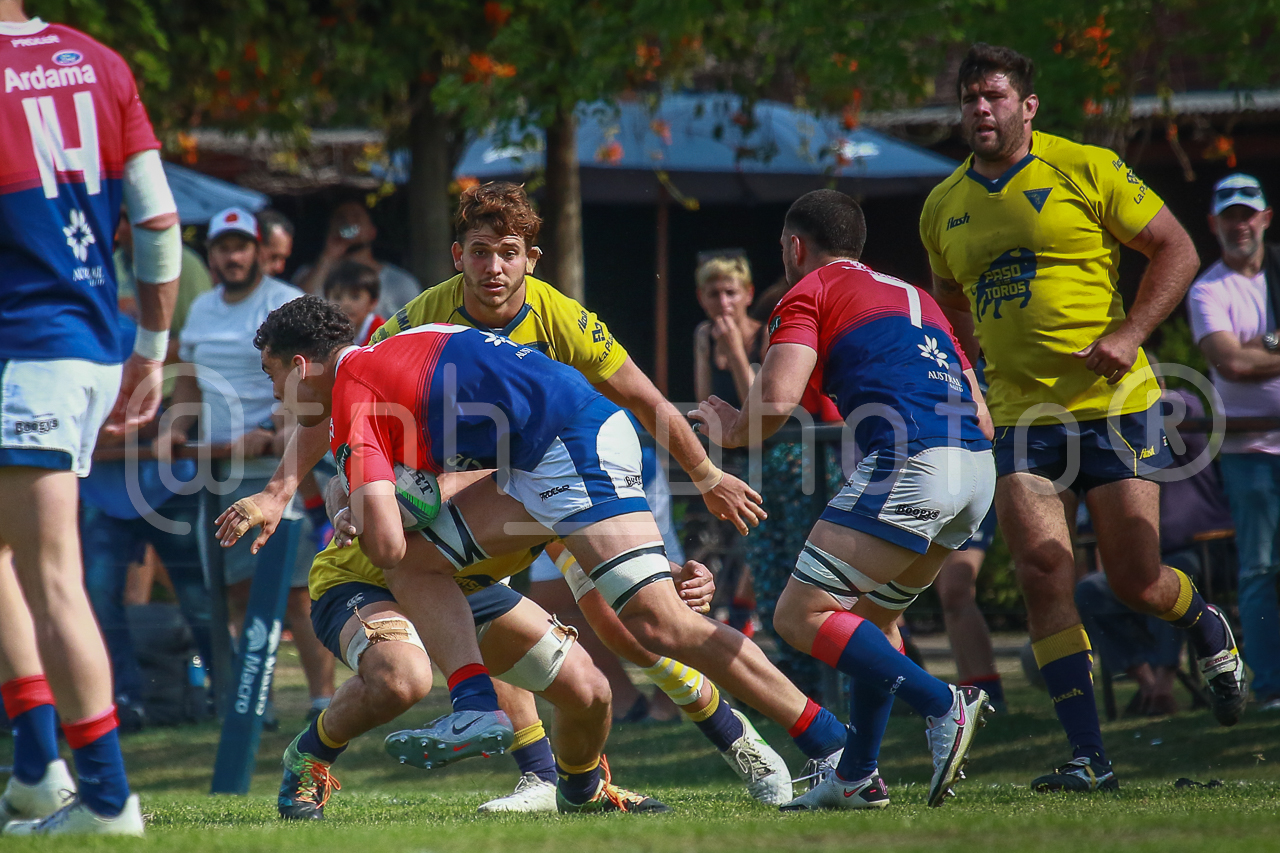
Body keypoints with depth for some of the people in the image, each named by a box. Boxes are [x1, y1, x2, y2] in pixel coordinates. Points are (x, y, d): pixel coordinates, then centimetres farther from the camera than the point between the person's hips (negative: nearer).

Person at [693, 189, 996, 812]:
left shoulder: (808, 293, 9)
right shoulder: (916, 298, 30)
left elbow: (777, 400, -6)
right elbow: (980, 417, 26)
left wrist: (731, 430, 14)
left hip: (911, 460, -8)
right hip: (978, 473, 8)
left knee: (800, 614, -6)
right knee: (872, 613, 24)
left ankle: (943, 706, -17)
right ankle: (858, 777, 23)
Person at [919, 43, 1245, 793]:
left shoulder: (1087, 170, -4)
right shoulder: (944, 208, 11)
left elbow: (1177, 250, -2)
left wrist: (1129, 332, -14)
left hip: (1113, 404, -3)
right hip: (1018, 417, 4)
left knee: (1136, 580, -3)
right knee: (1044, 576, -12)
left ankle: (1208, 627, 34)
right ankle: (1090, 759, -11)